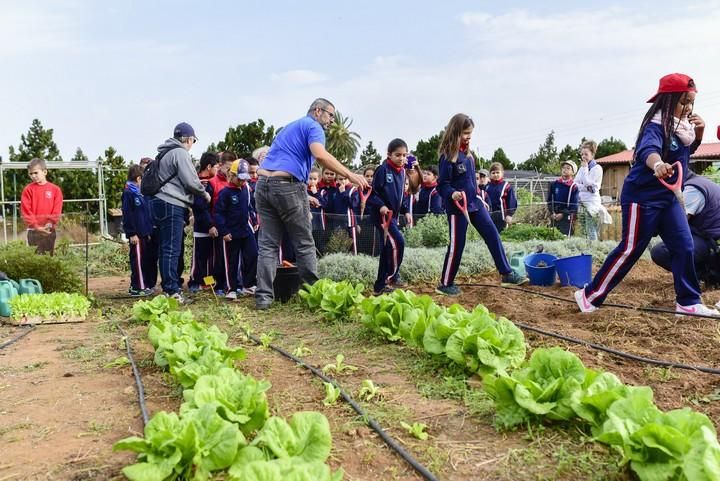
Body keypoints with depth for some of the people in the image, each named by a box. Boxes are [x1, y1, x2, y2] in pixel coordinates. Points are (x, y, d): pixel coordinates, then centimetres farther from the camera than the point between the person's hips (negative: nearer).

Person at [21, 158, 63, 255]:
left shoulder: (55, 189, 2)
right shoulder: (28, 189, 0)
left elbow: (57, 211, -1)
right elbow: (25, 211, -5)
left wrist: (50, 224, -13)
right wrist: (36, 226, -13)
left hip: (50, 230, 1)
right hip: (34, 230, -1)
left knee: (51, 254, 8)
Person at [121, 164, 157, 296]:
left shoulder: (139, 193, 17)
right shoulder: (128, 193, -10)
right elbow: (127, 215, -15)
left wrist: (148, 232, 17)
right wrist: (132, 234, -18)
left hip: (144, 234, 9)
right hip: (136, 234, -9)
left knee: (147, 259, 12)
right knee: (138, 260, -5)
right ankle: (138, 288, 0)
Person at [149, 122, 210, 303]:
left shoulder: (164, 153, 22)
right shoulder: (180, 153, -7)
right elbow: (190, 180, -13)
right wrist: (204, 193, 4)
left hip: (159, 202, 10)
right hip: (172, 205, -10)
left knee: (165, 248, 11)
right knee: (172, 249, -10)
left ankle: (168, 287, 17)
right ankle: (172, 290, -10)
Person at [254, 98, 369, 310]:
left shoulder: (289, 127, 30)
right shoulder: (313, 126, 2)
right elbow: (320, 155, -18)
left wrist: (304, 196, 29)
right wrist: (350, 175, -19)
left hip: (262, 183, 8)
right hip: (287, 185, -8)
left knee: (268, 244, 6)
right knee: (304, 244, 3)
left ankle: (263, 296, 2)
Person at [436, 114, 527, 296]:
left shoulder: (467, 153, 9)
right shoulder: (448, 156, -15)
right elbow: (442, 184, -17)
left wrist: (477, 196, 19)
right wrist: (452, 194, -36)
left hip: (474, 202, 8)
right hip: (457, 206, -8)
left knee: (493, 234, 4)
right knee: (457, 245, 0)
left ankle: (507, 274, 11)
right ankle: (445, 284, 13)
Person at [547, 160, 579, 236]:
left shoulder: (573, 187, -4)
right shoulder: (555, 184, 7)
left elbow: (573, 205, -5)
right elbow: (549, 200, 10)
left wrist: (563, 214, -13)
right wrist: (552, 213, -3)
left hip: (566, 217, -4)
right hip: (554, 216, 4)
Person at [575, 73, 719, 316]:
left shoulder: (681, 125, 5)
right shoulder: (656, 126, -20)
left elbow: (689, 149, 24)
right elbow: (648, 150, -42)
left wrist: (699, 131, 2)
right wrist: (658, 164, -66)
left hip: (668, 197, 8)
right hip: (642, 197, -8)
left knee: (684, 246, 6)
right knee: (630, 250, -4)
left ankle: (688, 302, 16)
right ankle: (589, 295, 5)